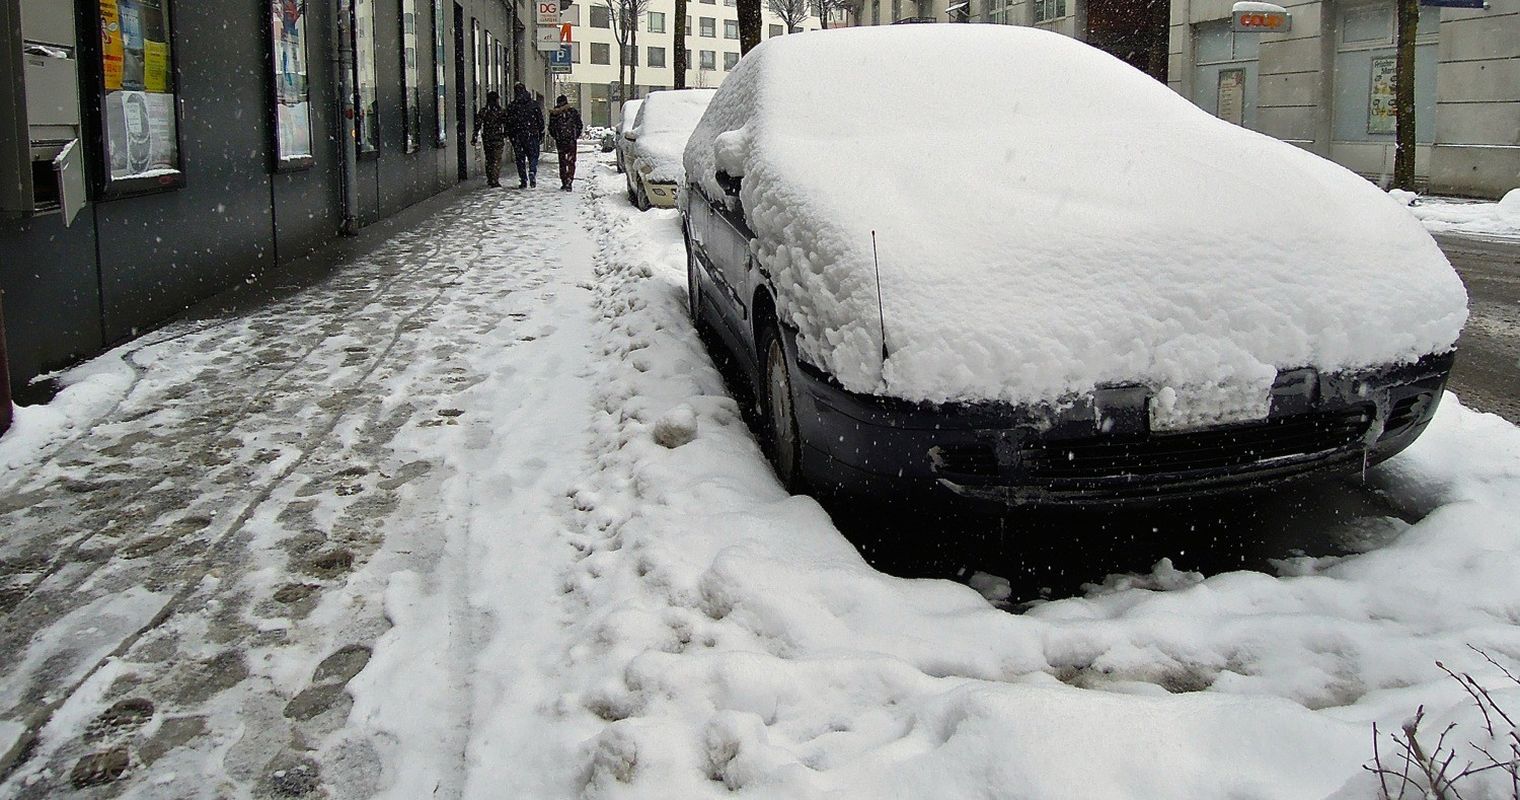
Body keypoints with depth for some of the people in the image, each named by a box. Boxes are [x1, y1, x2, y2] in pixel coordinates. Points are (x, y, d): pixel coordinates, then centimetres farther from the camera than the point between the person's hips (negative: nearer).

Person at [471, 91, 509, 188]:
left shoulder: (483, 112, 1)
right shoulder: (502, 111, -4)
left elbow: (477, 125, -1)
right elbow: (506, 125, -3)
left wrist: (474, 138, 2)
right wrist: (506, 137, 9)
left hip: (487, 139, 3)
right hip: (498, 139, -3)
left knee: (488, 159, 15)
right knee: (497, 159, 0)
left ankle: (489, 180, 19)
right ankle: (495, 180, -9)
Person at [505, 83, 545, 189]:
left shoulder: (511, 106, -1)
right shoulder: (534, 104, 1)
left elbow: (508, 123, 1)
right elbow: (540, 120, 3)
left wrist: (510, 135, 10)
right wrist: (541, 134, 10)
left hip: (517, 137, 0)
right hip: (532, 135, 0)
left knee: (520, 159, 7)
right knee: (533, 156, 9)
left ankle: (523, 181, 4)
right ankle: (532, 173, -16)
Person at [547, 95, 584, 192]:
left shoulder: (554, 113, -1)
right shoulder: (573, 111, -1)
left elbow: (551, 128, 3)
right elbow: (580, 126, 3)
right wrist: (576, 136, 15)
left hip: (560, 141, 1)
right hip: (571, 140, -1)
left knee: (562, 162, 12)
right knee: (571, 162, 0)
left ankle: (564, 182, 13)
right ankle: (568, 182, -13)